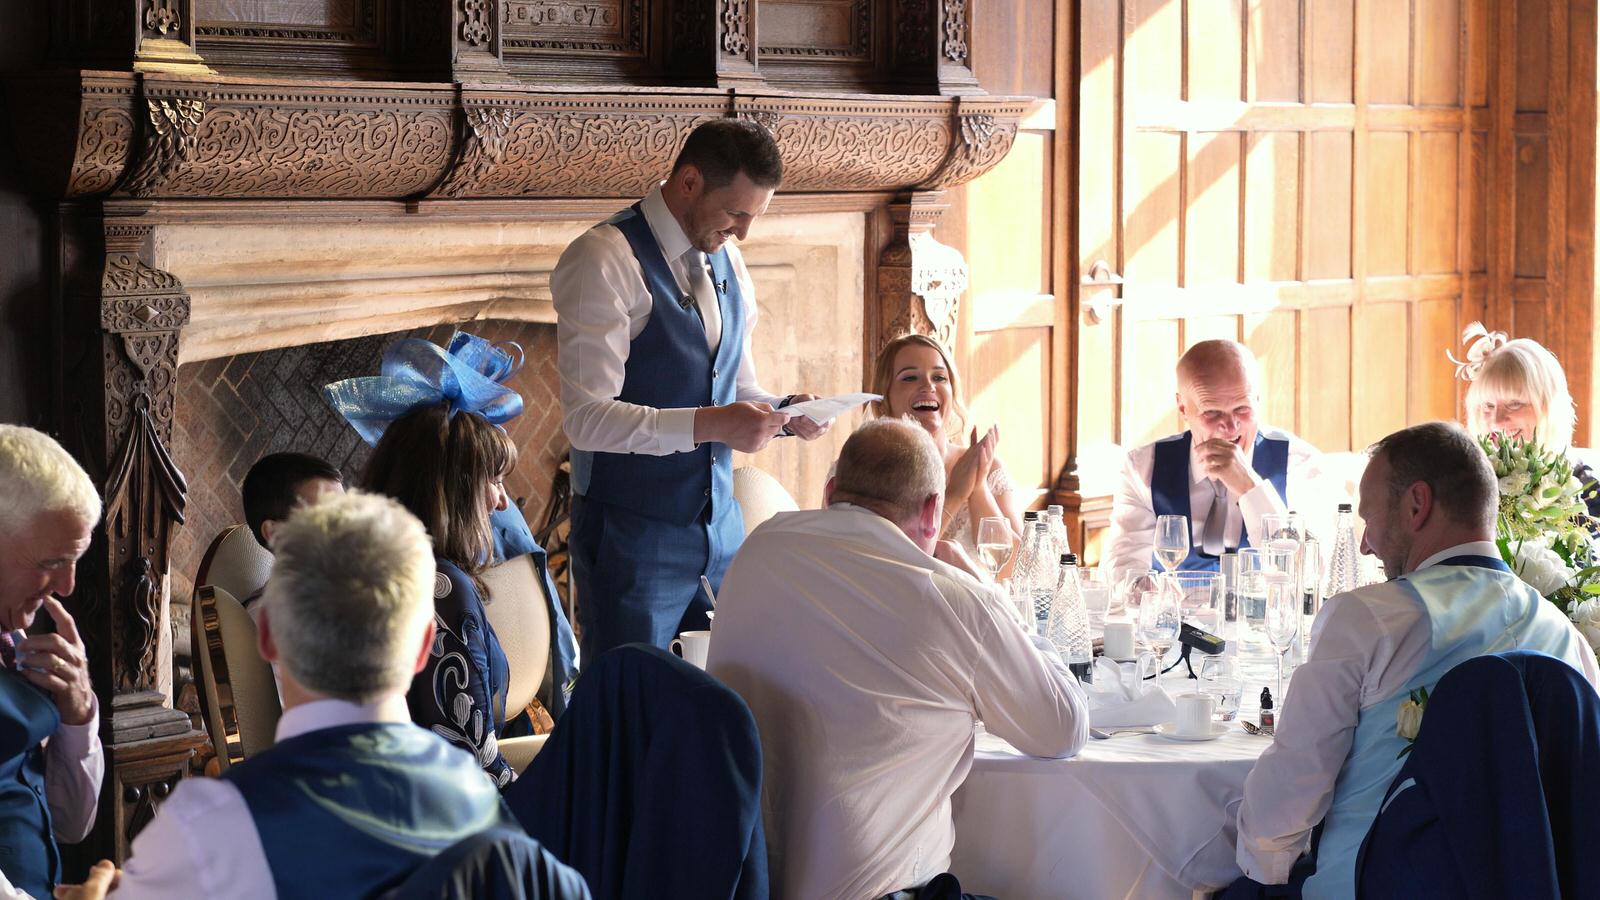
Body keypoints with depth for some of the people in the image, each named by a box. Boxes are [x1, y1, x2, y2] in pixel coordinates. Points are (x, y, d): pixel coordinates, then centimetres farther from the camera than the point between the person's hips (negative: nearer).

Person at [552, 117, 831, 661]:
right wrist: (709, 425, -29)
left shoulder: (729, 264, 11)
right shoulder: (604, 260, -13)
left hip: (719, 529, 7)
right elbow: (587, 418, -20)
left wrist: (784, 412, -1)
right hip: (633, 538, -7)